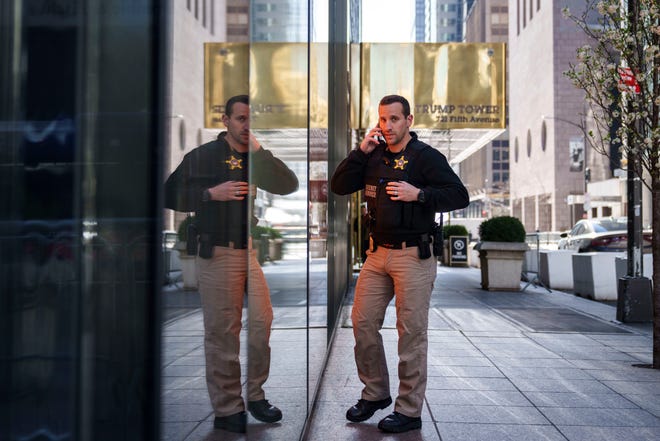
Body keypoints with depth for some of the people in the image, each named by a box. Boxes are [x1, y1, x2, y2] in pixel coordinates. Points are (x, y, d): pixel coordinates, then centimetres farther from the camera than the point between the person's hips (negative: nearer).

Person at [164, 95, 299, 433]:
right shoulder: (203, 156, 0)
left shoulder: (258, 159, 12)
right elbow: (172, 195, -5)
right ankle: (227, 410, 12)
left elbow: (289, 186, -5)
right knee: (222, 332, 0)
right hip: (218, 253, -4)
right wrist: (212, 193, -15)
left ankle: (255, 394, 24)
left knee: (262, 323, 4)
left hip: (254, 252, 5)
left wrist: (258, 150, -10)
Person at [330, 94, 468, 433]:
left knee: (411, 333, 1)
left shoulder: (426, 156, -7)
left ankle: (409, 411, 15)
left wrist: (418, 194, -21)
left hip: (413, 255, -6)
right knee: (362, 322, 9)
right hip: (378, 252, 6)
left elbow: (460, 196, -11)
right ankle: (375, 393, 29)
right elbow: (338, 187, 7)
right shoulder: (374, 155, 11)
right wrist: (361, 151, -2)